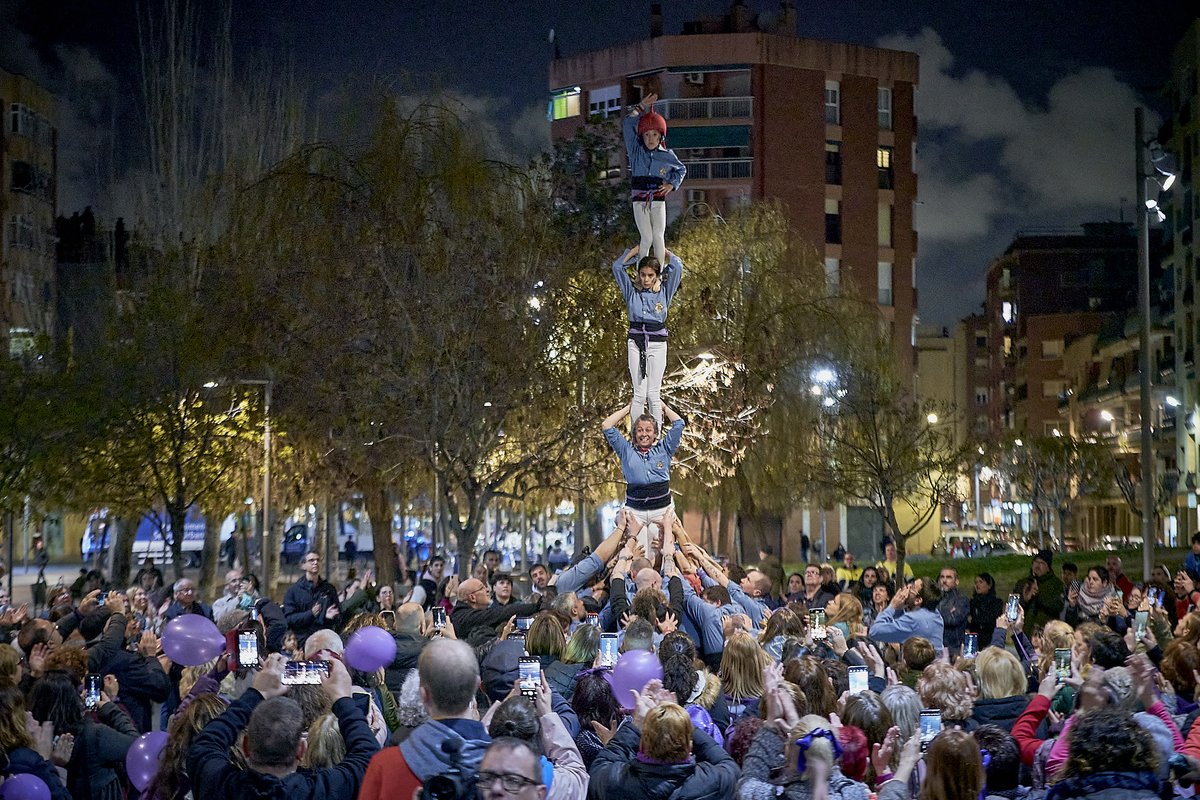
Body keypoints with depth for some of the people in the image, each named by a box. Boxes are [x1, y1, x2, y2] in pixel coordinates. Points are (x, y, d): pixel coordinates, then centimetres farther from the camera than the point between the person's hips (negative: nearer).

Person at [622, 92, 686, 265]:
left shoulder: (667, 156, 4)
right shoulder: (636, 151, 3)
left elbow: (681, 169, 22)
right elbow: (628, 125, -2)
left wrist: (672, 184, 5)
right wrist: (641, 107, -4)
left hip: (658, 201, 1)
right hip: (639, 202, -1)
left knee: (658, 237, -2)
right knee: (647, 238, -7)